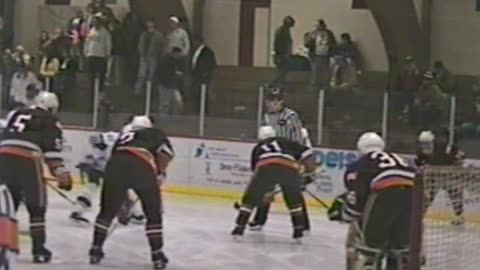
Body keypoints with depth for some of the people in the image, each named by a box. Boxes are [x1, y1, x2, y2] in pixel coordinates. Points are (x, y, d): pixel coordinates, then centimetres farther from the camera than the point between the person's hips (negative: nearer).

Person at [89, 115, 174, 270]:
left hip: (115, 165, 3)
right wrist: (160, 174, 19)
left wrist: (123, 199, 45)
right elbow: (166, 151, 8)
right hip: (142, 167, -3)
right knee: (154, 213, 14)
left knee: (107, 210, 21)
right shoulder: (155, 134, 29)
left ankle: (96, 249, 22)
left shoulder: (123, 136, 40)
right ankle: (157, 255, 13)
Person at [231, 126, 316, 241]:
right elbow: (305, 151, 21)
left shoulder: (257, 148, 38)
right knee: (294, 200, 26)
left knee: (250, 199, 16)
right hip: (289, 168, 1)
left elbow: (255, 168, 40)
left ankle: (239, 227, 7)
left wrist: (267, 192, 49)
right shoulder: (285, 142, 35)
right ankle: (299, 229, 21)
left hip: (265, 168, -1)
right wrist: (310, 169, 33)